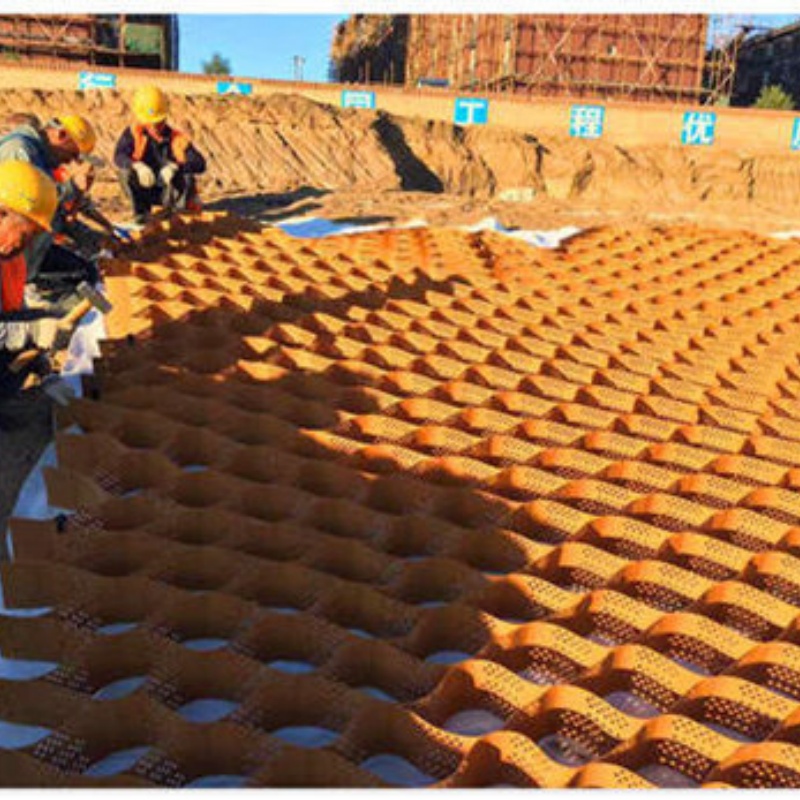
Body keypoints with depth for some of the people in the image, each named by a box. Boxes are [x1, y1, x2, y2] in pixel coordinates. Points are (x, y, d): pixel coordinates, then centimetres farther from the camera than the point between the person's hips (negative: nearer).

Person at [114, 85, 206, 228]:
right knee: (126, 172, -24)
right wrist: (138, 166, -44)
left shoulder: (178, 138, -12)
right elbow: (119, 157, -22)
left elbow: (200, 164, -25)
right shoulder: (133, 133, -7)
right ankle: (141, 213, -5)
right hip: (146, 191, 2)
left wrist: (176, 167, -43)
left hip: (171, 192, -2)